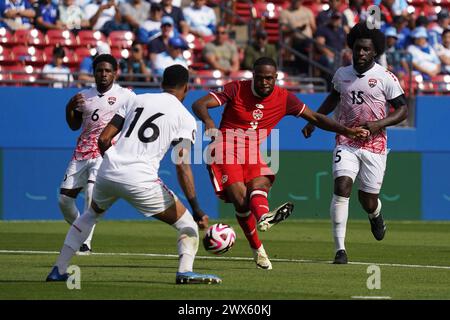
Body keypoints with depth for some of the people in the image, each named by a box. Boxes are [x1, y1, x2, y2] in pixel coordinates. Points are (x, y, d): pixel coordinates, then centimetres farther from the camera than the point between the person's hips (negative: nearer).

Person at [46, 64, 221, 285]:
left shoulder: (137, 100, 17)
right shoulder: (185, 118, 5)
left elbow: (103, 139, 12)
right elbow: (182, 167, -7)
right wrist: (197, 210, -9)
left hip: (108, 173, 4)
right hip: (141, 181, -4)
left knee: (90, 215, 33)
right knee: (187, 224, 9)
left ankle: (58, 270, 28)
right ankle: (185, 271, -16)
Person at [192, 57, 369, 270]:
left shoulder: (283, 98, 1)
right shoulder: (237, 89, -8)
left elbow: (315, 118, 10)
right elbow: (199, 105, -13)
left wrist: (345, 131, -2)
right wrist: (208, 120, -37)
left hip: (252, 154, 3)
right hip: (225, 150, -3)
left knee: (260, 185, -29)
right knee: (240, 198, -21)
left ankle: (263, 218, -59)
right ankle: (257, 248, -11)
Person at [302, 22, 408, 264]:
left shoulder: (385, 78, -5)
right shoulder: (342, 74, 7)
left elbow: (403, 110, -2)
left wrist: (378, 124, -16)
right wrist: (313, 121, 20)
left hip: (374, 145, -2)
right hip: (346, 143, 2)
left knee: (368, 201, 3)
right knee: (342, 188, -19)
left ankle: (375, 215, 45)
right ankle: (340, 250, -19)